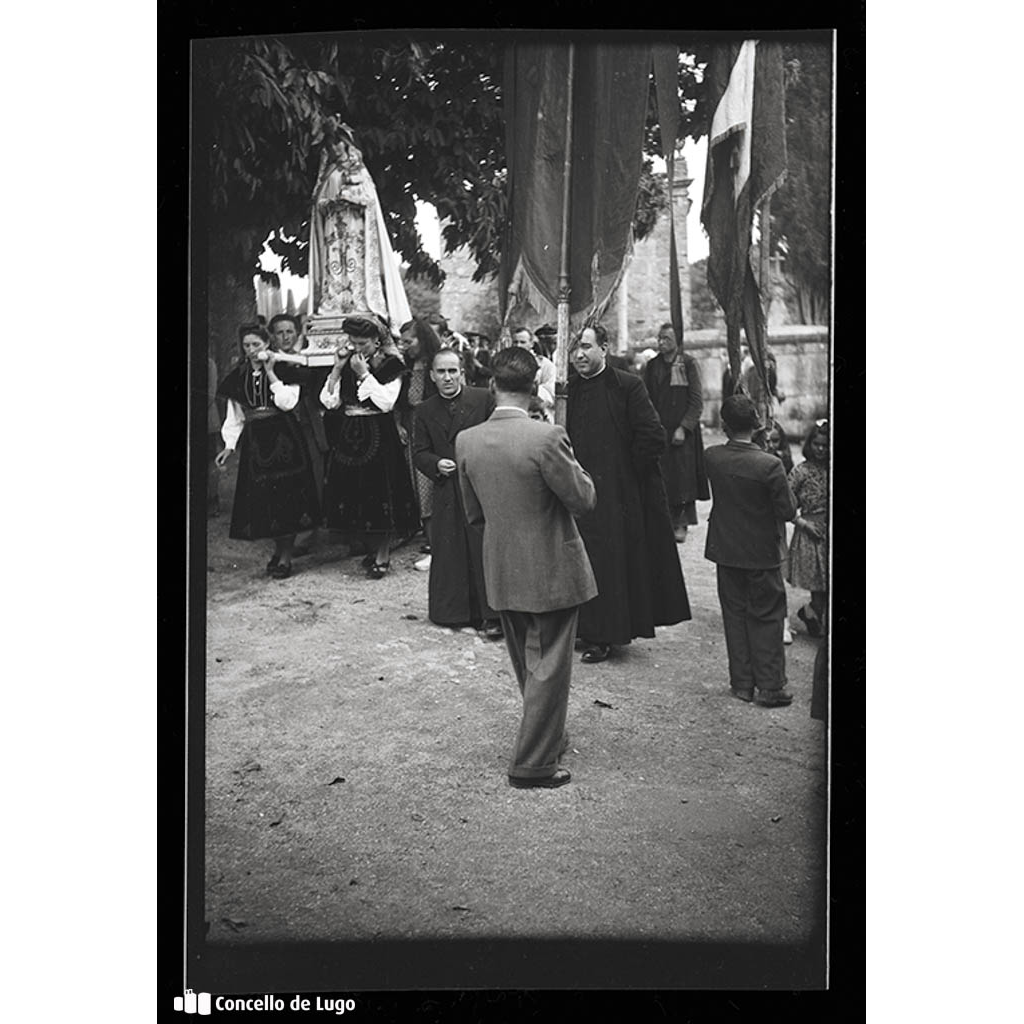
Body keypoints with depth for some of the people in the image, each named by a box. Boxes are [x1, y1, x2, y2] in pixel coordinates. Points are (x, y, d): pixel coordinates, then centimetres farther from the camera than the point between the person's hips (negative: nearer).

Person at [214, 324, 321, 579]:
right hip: (254, 441, 4)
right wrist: (230, 445, 5)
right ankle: (278, 548, 19)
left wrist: (270, 373, -13)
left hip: (284, 438, -4)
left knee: (286, 496, -6)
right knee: (260, 498, 3)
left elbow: (287, 402, -15)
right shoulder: (238, 377, 10)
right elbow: (235, 416, 13)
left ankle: (285, 556, 0)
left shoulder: (284, 369, -1)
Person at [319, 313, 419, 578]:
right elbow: (328, 402, 1)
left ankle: (383, 556, 7)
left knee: (380, 494, -3)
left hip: (379, 437, -5)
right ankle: (372, 549, 23)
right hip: (349, 437, 5)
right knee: (354, 494, 7)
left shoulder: (391, 366, -4)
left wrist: (364, 374, -16)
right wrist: (337, 369, -6)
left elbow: (387, 402, -18)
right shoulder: (348, 364, 8)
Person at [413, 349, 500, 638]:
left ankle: (491, 615, 4)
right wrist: (436, 464, -10)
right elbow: (419, 452, 10)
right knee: (451, 553, 6)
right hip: (447, 491, 3)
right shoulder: (425, 411, 9)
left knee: (485, 551, -4)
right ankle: (460, 611, 20)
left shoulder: (484, 399, 0)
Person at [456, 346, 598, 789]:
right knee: (549, 668, 8)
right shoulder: (547, 437, -23)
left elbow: (473, 514, 4)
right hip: (550, 573, -6)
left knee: (526, 666, 22)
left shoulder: (466, 441, -6)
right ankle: (532, 764, 15)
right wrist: (571, 465, 3)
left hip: (501, 576, 6)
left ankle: (548, 737, 42)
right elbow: (584, 499, -14)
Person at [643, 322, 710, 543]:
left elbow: (697, 400, -7)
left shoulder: (688, 363, -4)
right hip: (658, 431, 3)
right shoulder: (652, 366, 8)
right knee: (660, 479, 1)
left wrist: (683, 428, -14)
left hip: (683, 432, -3)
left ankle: (681, 524, 7)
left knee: (683, 476, -1)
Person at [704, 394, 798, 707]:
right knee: (766, 617, 9)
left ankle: (742, 684, 20)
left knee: (735, 616, 14)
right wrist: (786, 488, 4)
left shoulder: (711, 457, -10)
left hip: (726, 550, 3)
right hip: (762, 552, -3)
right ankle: (770, 687, 13)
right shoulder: (769, 465, -21)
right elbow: (788, 511, -15)